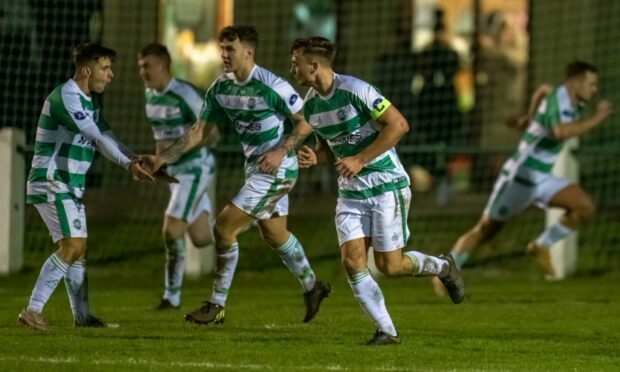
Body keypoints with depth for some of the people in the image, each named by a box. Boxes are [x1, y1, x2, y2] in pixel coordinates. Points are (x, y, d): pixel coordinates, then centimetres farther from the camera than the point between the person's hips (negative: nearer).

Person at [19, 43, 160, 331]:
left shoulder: (91, 101, 12)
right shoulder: (66, 97, -18)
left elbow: (106, 137, 17)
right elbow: (97, 137, -24)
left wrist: (138, 162, 5)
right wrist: (128, 164, -26)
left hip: (71, 186, 10)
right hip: (52, 184, -10)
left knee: (78, 249, 11)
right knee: (72, 246, -17)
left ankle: (82, 316, 17)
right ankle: (32, 311, -18)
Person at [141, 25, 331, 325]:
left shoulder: (272, 86, -20)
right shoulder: (221, 88, 1)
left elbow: (304, 122, -12)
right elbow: (198, 132, 3)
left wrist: (282, 150, -25)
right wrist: (161, 158, -5)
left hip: (276, 169, -8)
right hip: (254, 168, 8)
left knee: (224, 227, -12)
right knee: (274, 234, 21)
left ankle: (217, 305, -3)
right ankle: (311, 287, 43)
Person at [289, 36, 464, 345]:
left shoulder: (354, 90, -19)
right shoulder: (310, 105, 4)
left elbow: (398, 124, -20)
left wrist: (360, 160, -21)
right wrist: (314, 157, -4)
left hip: (386, 184, -6)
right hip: (351, 192, 6)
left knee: (389, 266, -5)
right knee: (352, 262, -9)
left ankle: (442, 267, 24)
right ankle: (386, 330, -1)